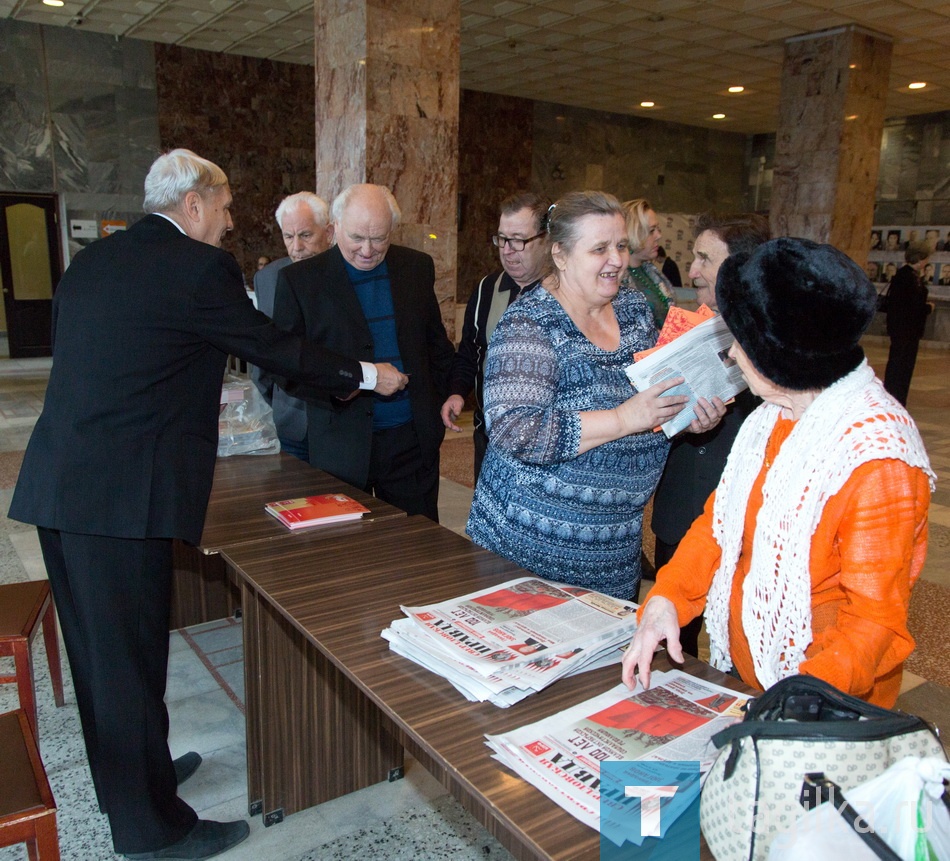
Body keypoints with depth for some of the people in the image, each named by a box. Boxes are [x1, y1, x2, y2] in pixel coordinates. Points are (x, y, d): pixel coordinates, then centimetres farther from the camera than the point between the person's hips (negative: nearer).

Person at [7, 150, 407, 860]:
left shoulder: (90, 261, 15)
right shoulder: (201, 267, -9)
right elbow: (276, 348, -2)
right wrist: (363, 376, 12)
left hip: (57, 483, 9)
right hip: (124, 491, -9)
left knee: (99, 648, 20)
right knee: (132, 656, 3)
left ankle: (132, 775, 41)